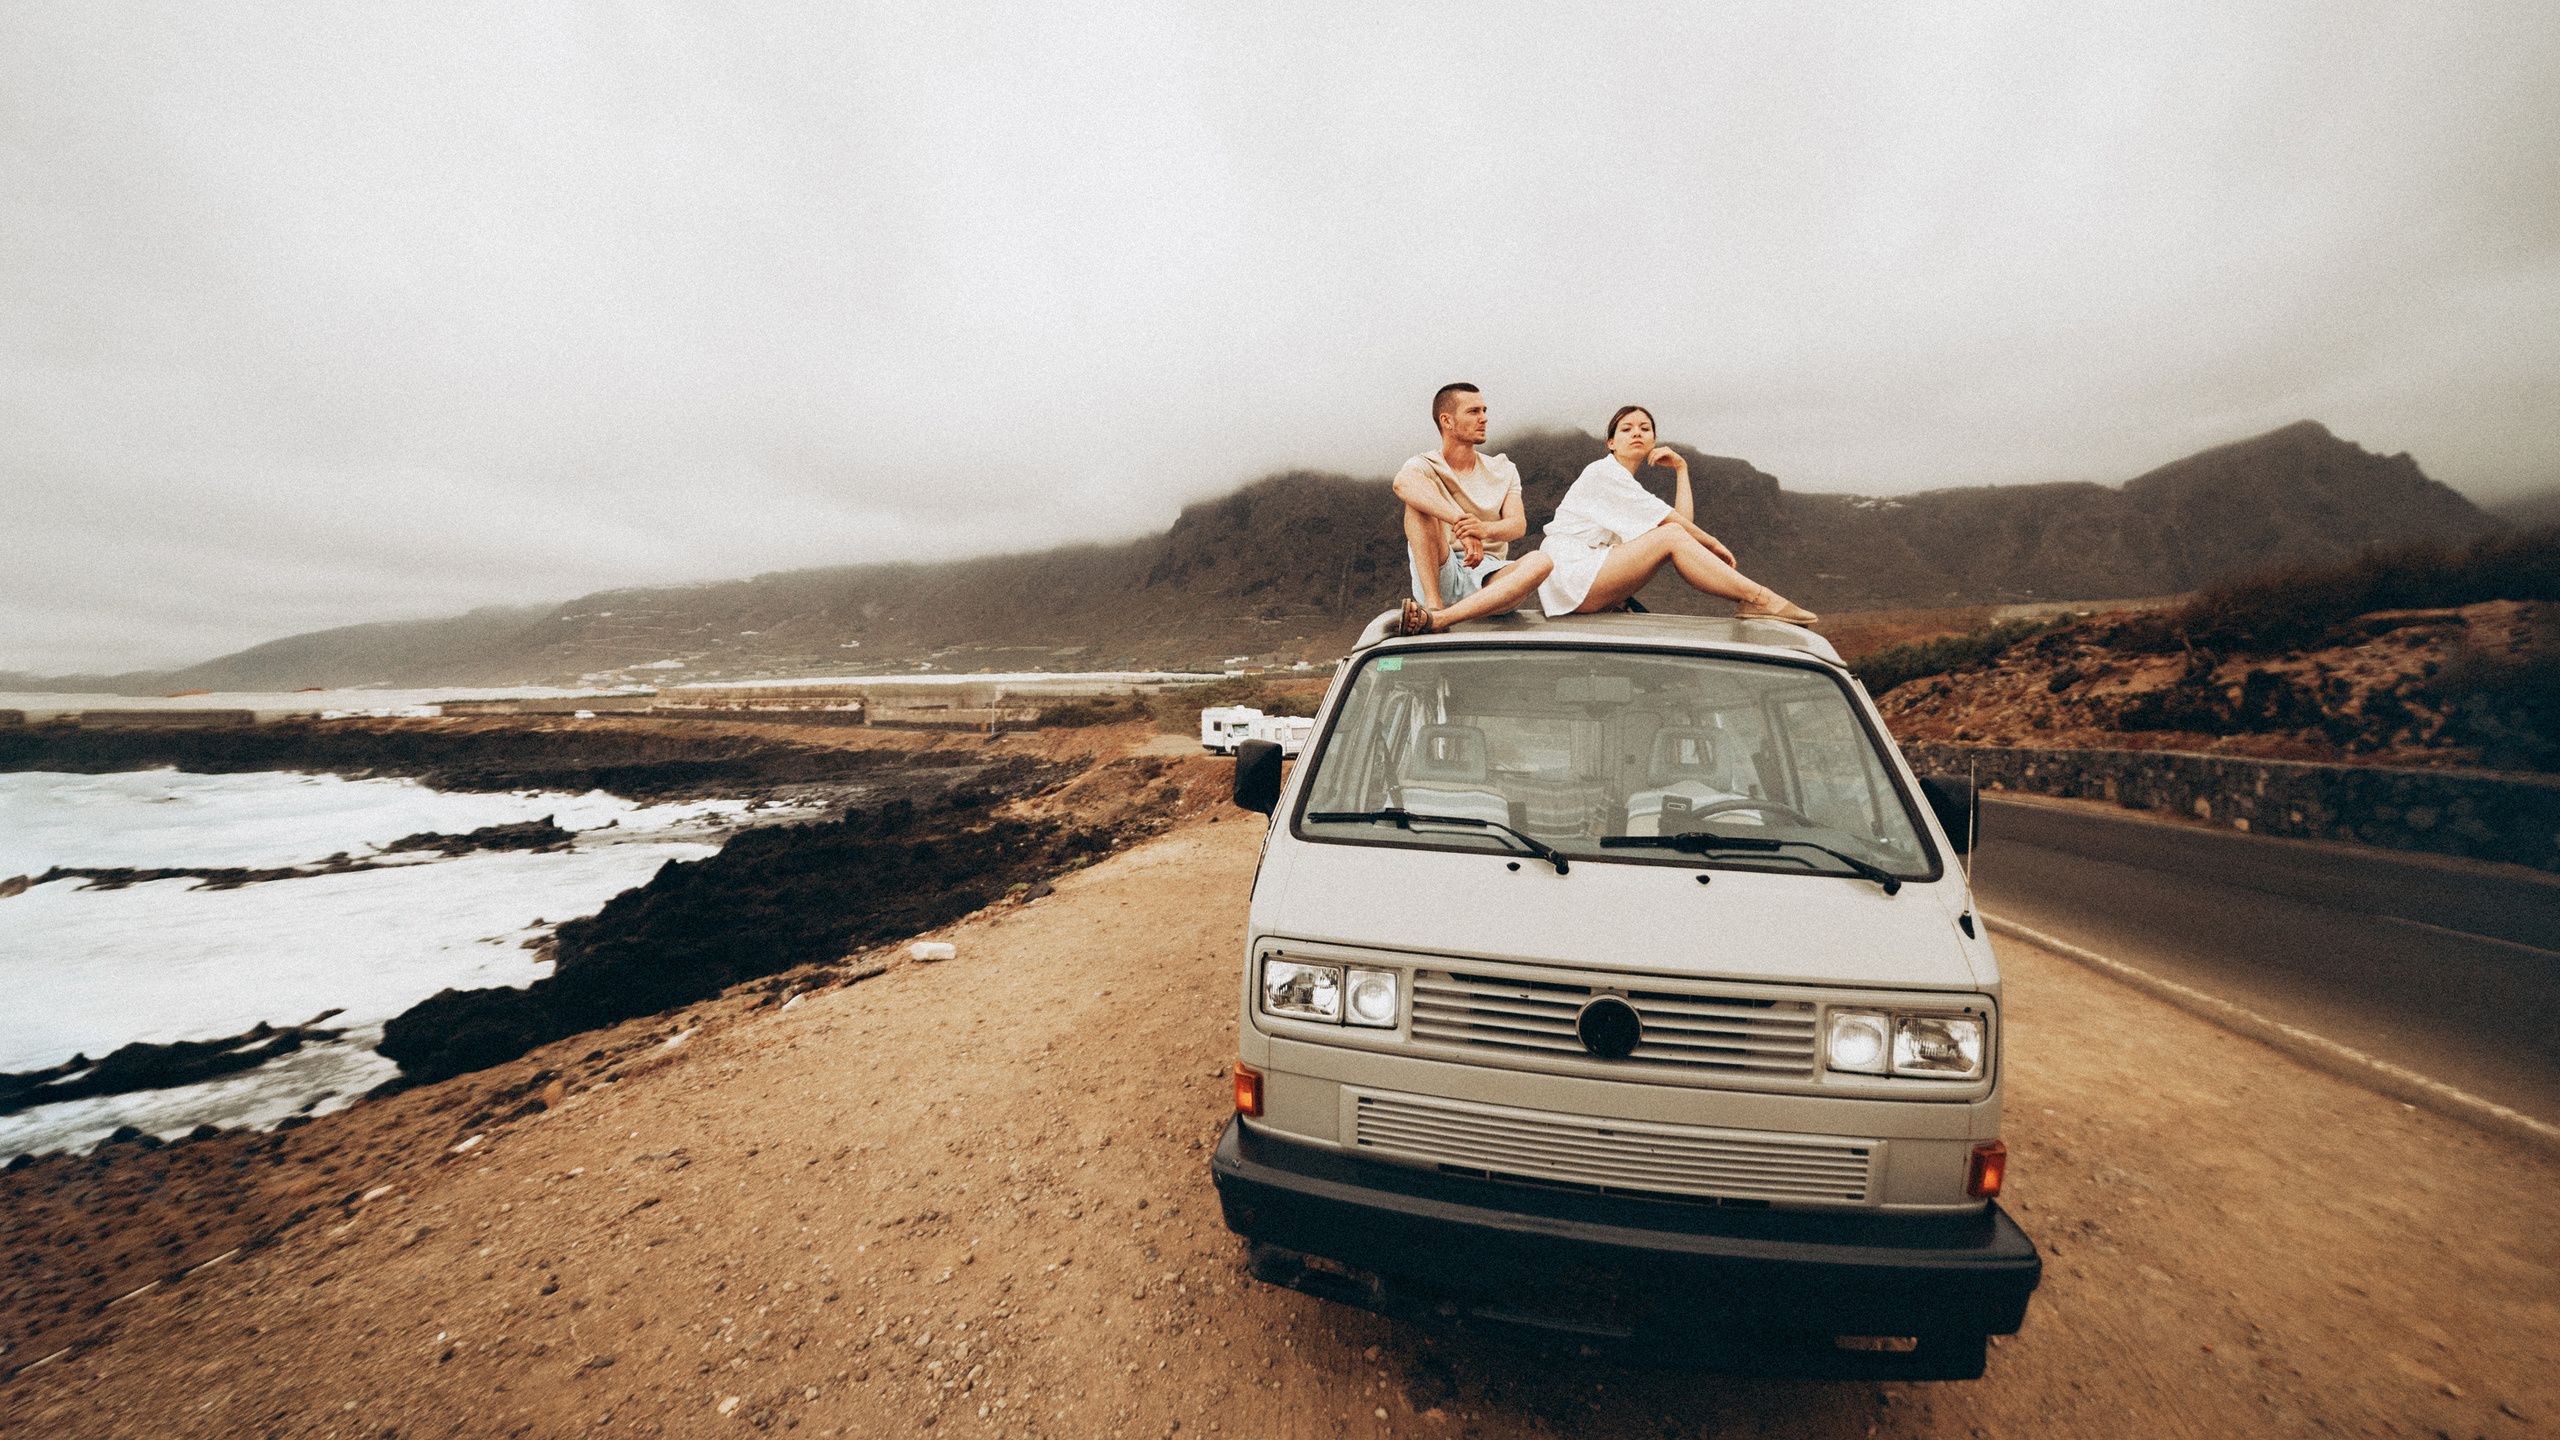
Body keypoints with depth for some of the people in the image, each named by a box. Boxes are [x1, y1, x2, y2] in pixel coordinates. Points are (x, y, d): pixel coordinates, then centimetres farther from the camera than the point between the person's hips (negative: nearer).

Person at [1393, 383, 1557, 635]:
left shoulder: (1502, 470, 18)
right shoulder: (1424, 467, 5)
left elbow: (1518, 524, 0)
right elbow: (1403, 482, -23)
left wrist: (1484, 528, -26)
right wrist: (1462, 523, -37)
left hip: (1490, 579, 3)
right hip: (1438, 580, -2)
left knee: (1540, 561, -29)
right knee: (1419, 498, -20)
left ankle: (1435, 619, -44)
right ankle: (1434, 605, -35)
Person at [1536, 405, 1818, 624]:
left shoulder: (1627, 485, 26)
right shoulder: (1604, 471, -2)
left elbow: (1685, 521, 12)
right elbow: (1667, 521, -7)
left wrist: (1681, 467, 16)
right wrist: (1712, 543, 2)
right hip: (1570, 577, -9)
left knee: (1676, 533, 3)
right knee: (1671, 536, -17)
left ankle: (1752, 598, -6)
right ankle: (1758, 598, -17)